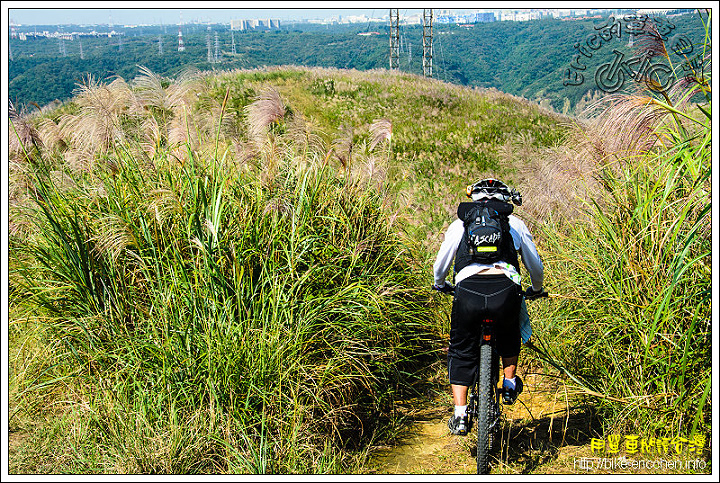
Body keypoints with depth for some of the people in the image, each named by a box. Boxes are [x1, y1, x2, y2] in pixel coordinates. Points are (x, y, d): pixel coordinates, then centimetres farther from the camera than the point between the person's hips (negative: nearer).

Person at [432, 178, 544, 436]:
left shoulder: (459, 224, 23)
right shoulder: (515, 224, 24)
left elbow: (440, 265, 30)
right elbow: (535, 265, 33)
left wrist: (440, 285, 53)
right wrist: (536, 289, 54)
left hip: (468, 290, 0)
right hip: (505, 289, 1)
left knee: (461, 353, 19)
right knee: (509, 333, 36)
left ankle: (460, 416, 15)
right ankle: (510, 383, 38)